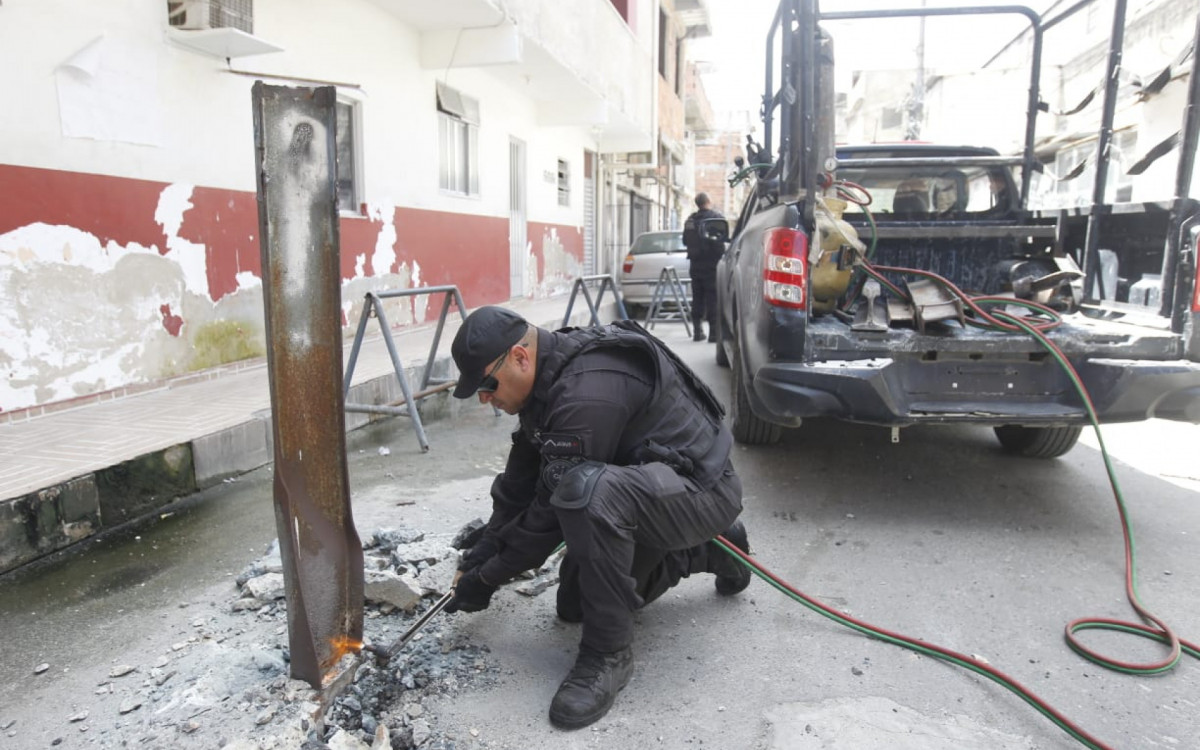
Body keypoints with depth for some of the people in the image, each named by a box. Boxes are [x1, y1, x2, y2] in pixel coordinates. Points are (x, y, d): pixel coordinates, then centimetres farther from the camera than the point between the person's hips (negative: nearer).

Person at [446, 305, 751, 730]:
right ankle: (708, 552, 27)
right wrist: (480, 555, 8)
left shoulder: (586, 391, -31)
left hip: (702, 490, -10)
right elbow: (520, 478, 10)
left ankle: (608, 653, -17)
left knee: (588, 491, -39)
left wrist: (488, 577, -13)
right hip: (649, 486, 10)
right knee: (574, 604, 15)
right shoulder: (547, 378, 1)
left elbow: (551, 510, -25)